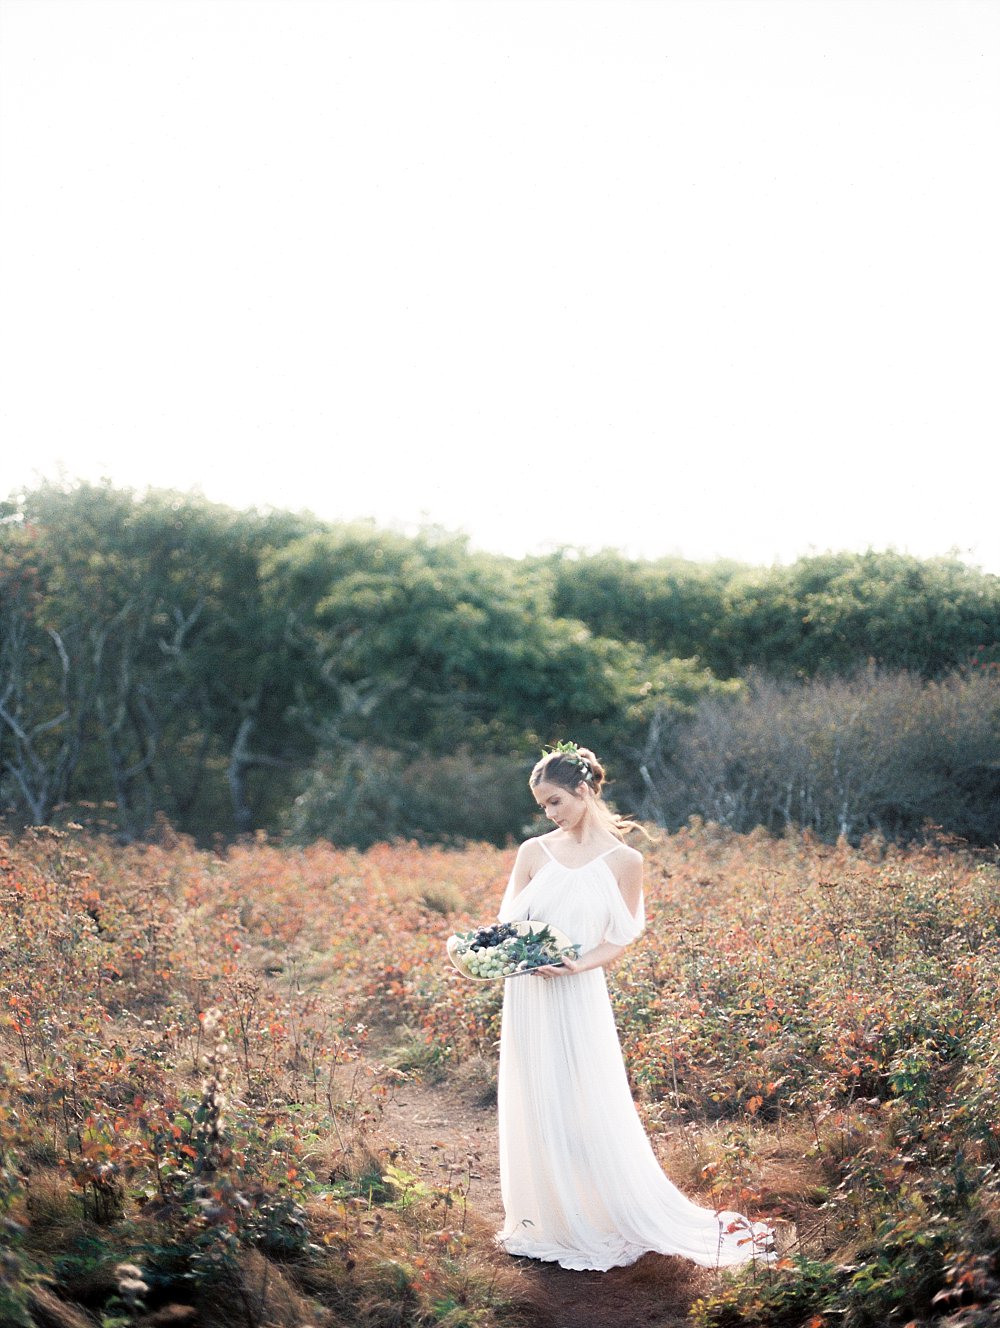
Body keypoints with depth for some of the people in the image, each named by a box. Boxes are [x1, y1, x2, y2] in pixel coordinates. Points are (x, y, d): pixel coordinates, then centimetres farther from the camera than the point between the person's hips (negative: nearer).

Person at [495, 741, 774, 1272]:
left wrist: (576, 965, -19)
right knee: (534, 1109, 10)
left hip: (578, 996, -3)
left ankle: (625, 1220, 13)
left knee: (592, 1110, -1)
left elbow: (620, 940, -1)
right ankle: (545, 1221, 24)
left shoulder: (623, 860, -2)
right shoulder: (533, 852, 4)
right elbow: (507, 923, 6)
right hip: (527, 998, 3)